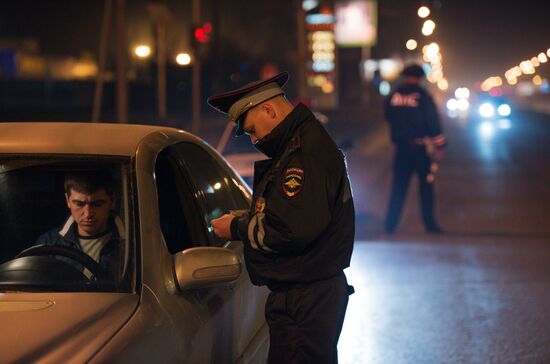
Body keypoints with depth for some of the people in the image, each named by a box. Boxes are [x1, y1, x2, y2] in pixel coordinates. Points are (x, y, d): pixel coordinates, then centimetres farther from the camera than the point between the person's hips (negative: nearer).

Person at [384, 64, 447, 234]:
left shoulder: (393, 97, 2)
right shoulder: (423, 97, -9)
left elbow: (388, 117, 15)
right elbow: (434, 123, -10)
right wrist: (439, 145, -6)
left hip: (401, 147, 3)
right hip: (421, 146, -3)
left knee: (399, 186, 7)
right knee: (426, 185, 6)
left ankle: (390, 224, 2)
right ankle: (429, 224, 8)